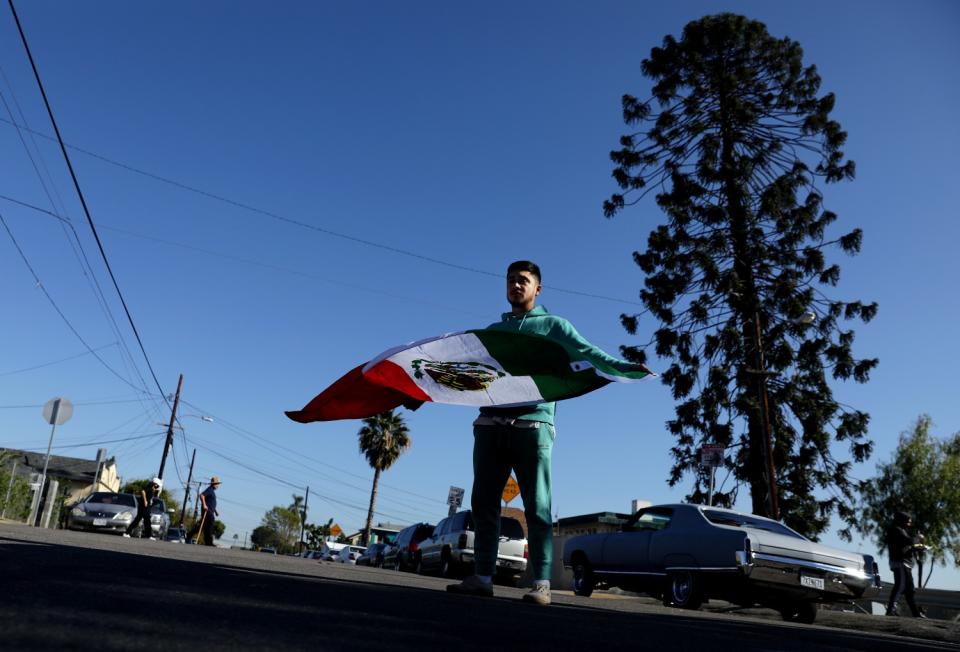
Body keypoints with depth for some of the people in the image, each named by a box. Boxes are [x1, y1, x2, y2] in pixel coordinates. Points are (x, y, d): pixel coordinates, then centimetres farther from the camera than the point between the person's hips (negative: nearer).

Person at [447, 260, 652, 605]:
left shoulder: (552, 324, 12)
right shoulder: (492, 330, 25)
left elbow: (586, 351, -2)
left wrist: (623, 366, -19)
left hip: (532, 424, -4)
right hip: (490, 424, 5)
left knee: (537, 508, -4)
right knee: (483, 502, 3)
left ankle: (541, 584, -2)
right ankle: (482, 577, 10)